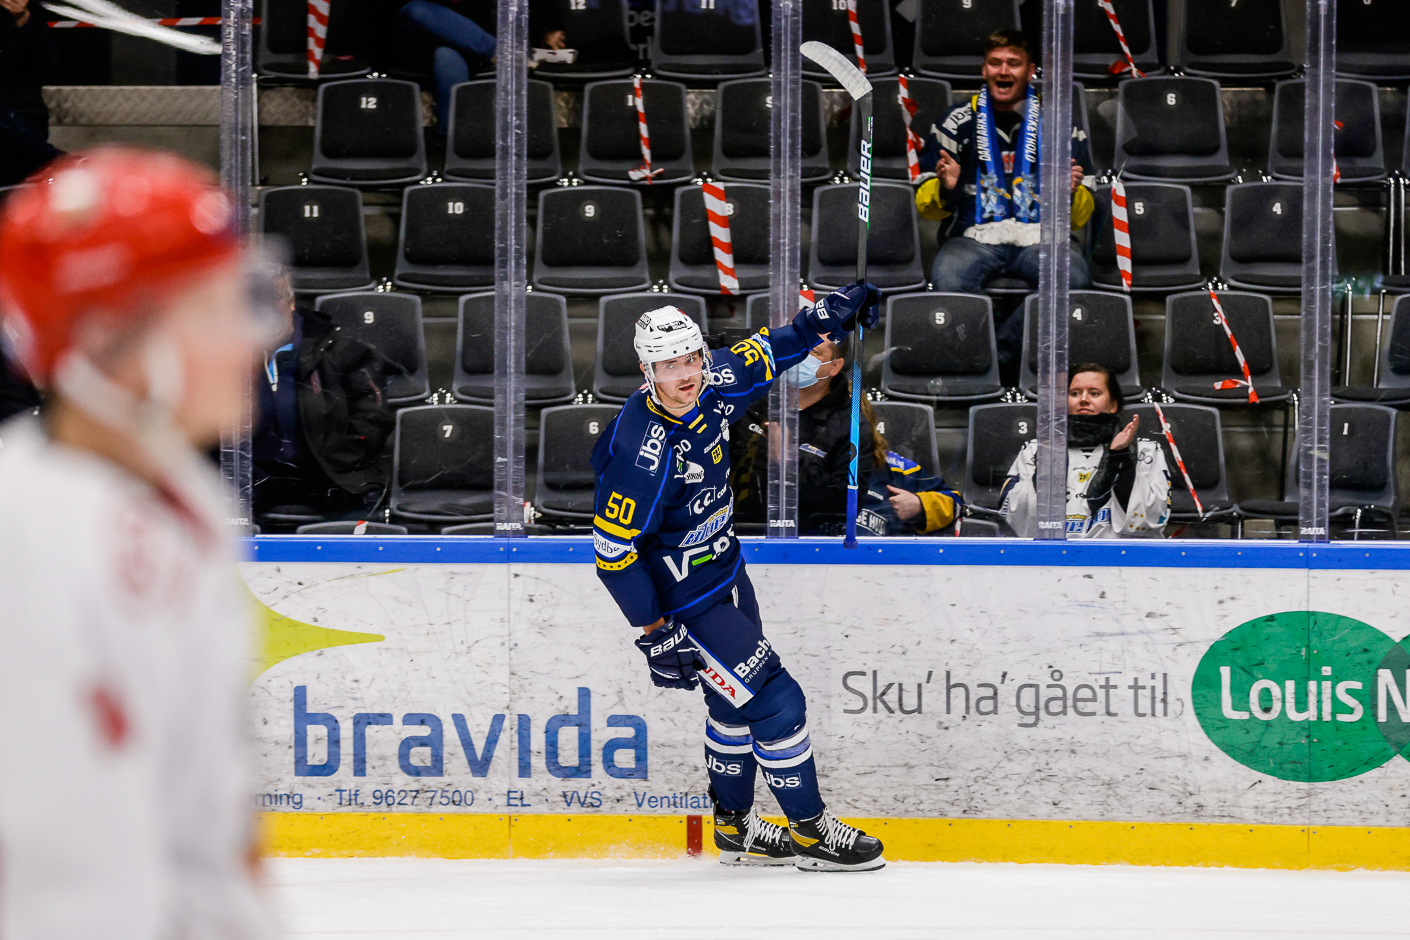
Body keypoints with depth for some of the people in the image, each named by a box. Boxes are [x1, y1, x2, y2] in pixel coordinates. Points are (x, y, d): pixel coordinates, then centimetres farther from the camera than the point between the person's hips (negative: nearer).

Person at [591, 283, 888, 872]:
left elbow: (764, 355, 12)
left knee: (736, 702, 20)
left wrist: (825, 318, 2)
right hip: (685, 600, -9)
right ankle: (812, 834, 8)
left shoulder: (711, 387, -10)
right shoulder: (643, 454, -32)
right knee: (775, 702, -5)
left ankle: (735, 828, 37)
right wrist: (655, 631, -22)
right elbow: (614, 552, -26)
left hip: (725, 570, 9)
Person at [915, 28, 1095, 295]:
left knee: (1072, 279, -33)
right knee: (947, 282, -35)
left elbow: (1080, 217, 11)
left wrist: (1071, 193, -12)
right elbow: (925, 207, 10)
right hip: (974, 237, -1)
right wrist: (945, 189, -13)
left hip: (1040, 237, 1)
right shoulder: (957, 122, 10)